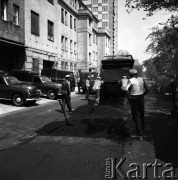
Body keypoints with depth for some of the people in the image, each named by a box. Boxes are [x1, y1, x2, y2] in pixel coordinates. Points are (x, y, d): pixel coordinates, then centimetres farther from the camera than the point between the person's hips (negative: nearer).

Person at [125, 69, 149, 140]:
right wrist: (142, 94, 13)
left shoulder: (131, 80, -9)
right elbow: (147, 89, 5)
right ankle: (142, 131, 30)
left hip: (134, 98, -5)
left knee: (136, 116, 0)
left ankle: (140, 134, -2)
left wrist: (129, 97, -12)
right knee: (142, 115, 17)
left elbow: (127, 89, -25)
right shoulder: (141, 79, 5)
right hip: (141, 98, 5)